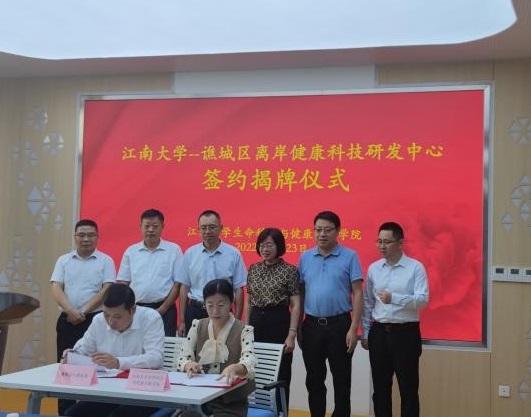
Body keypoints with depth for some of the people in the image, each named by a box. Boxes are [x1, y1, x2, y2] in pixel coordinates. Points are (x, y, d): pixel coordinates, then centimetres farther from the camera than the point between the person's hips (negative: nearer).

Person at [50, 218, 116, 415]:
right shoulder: (63, 260, 9)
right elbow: (56, 288, -1)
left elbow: (107, 290, -7)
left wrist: (84, 311, -14)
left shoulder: (106, 261, 1)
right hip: (67, 320, 3)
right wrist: (71, 311, -17)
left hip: (95, 319, -3)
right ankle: (65, 412, 15)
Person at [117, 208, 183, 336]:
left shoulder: (174, 250, 2)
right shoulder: (130, 251, 9)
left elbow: (178, 284, -1)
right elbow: (122, 283, 10)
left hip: (164, 310, -2)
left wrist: (162, 310, -7)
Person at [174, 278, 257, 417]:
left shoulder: (244, 330, -4)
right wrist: (189, 365, -25)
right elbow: (181, 358, -1)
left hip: (231, 399, -2)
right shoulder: (197, 326, 7)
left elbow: (249, 361, -21)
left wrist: (234, 368, -44)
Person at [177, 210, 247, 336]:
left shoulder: (233, 254, -2)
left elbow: (238, 290, 1)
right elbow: (184, 287, 8)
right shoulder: (190, 253, 4)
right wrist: (182, 321, 5)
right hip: (194, 311, 2)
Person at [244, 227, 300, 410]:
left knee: (280, 375, 2)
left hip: (279, 322, -4)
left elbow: (296, 305, -7)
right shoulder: (253, 269, 9)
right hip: (256, 323, 4)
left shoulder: (290, 270, -6)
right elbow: (248, 301, 14)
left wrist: (292, 334, -13)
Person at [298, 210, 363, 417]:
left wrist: (353, 328, -13)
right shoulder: (305, 257, 6)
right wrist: (297, 327, 6)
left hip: (339, 325, -3)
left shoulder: (350, 257, -4)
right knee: (314, 380, 12)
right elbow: (299, 293, 10)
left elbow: (357, 294, -6)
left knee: (341, 380, 6)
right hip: (311, 325, 3)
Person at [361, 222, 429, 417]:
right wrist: (365, 333, 10)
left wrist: (394, 298, -29)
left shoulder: (415, 267, -6)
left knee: (408, 388, 4)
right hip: (379, 332, 4)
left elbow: (423, 299, -17)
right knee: (380, 387, 12)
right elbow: (368, 303, 11)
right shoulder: (373, 268, 6)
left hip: (406, 333, -4)